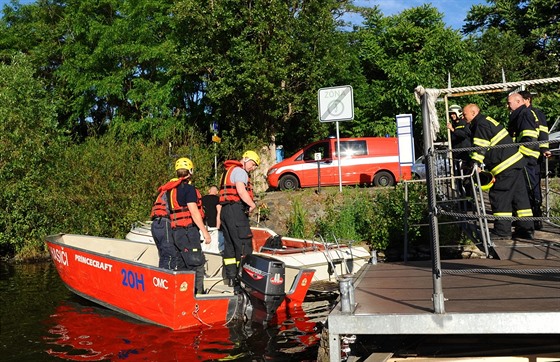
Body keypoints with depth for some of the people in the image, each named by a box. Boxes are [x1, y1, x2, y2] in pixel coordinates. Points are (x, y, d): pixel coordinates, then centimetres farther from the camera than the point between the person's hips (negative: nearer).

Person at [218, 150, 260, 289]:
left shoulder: (228, 171, 25)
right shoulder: (240, 171, -6)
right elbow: (241, 191, -21)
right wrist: (252, 204, -12)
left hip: (225, 210, 10)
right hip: (236, 210, -10)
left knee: (229, 245, 10)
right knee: (244, 244, -9)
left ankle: (231, 278, 12)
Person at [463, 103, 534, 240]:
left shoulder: (481, 125, -12)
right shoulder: (487, 121, 22)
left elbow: (480, 147, -20)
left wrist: (476, 164, -21)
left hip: (505, 166, -11)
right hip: (514, 162, 11)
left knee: (498, 196, -5)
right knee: (519, 195, 11)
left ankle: (502, 231, -1)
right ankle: (525, 229, 16)